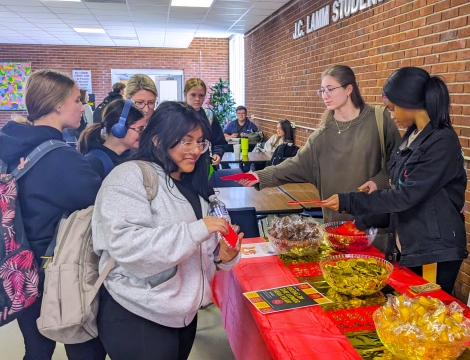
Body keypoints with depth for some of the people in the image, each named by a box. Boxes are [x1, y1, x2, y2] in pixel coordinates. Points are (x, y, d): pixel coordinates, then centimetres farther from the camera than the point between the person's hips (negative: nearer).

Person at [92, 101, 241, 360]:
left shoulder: (192, 185, 9)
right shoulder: (130, 176, -14)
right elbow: (124, 243, -27)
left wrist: (222, 256, -6)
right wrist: (196, 230, -28)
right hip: (138, 319, -7)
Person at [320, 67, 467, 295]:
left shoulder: (443, 142, -18)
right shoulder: (411, 136, 7)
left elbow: (406, 196, -23)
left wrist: (348, 202, -18)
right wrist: (362, 222, 10)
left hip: (435, 253, -8)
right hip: (408, 247, 8)